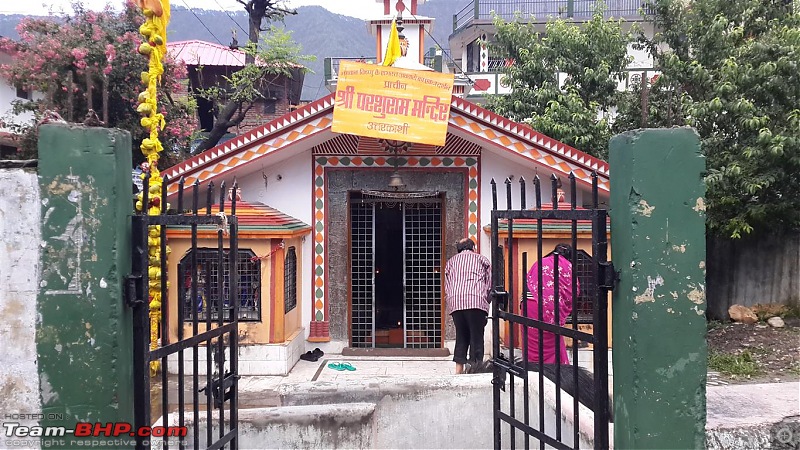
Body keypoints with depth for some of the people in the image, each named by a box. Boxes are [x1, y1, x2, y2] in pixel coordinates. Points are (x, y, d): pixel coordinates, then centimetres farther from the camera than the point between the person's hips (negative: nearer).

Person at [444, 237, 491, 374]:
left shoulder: (451, 261, 26)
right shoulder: (481, 259, 19)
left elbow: (446, 286, 19)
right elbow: (491, 283, 12)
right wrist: (486, 301, 22)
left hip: (455, 301, 3)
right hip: (476, 300, -3)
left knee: (461, 336, 8)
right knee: (476, 337, -2)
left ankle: (459, 369, 2)